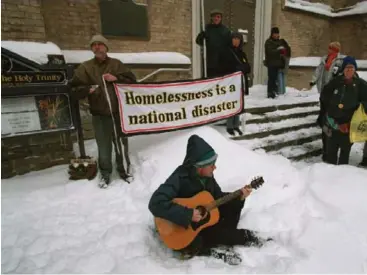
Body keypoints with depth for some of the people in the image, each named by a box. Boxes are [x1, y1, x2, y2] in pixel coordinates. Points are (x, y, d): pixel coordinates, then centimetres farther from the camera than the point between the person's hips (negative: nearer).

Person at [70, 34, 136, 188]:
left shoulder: (116, 64, 7)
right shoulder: (85, 67, 4)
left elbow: (132, 80, 3)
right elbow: (75, 88, 1)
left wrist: (116, 78, -13)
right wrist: (87, 90, -19)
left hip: (118, 112, 1)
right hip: (99, 115, -1)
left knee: (121, 143, 12)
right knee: (104, 147, 4)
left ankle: (124, 170, 30)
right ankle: (105, 174, 22)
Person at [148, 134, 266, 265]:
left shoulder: (206, 175, -7)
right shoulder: (179, 178, -30)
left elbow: (218, 197, 5)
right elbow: (156, 204, -40)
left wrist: (239, 197, -10)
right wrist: (188, 214, -40)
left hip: (206, 218, 7)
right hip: (185, 228, -6)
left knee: (233, 205, -4)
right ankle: (244, 236, -1)